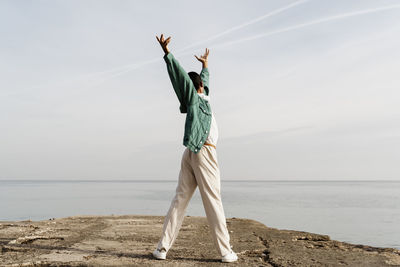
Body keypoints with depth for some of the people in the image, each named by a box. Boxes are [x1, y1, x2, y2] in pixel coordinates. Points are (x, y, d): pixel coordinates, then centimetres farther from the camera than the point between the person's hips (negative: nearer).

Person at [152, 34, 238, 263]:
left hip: (191, 155, 8)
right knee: (214, 203, -5)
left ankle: (163, 248, 3)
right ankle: (226, 251, 1)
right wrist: (167, 53, -16)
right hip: (204, 152, -8)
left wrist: (205, 65, 54)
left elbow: (205, 81, 39)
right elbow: (182, 76, -8)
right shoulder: (197, 99, 1)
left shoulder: (199, 99, 20)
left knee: (179, 201, 4)